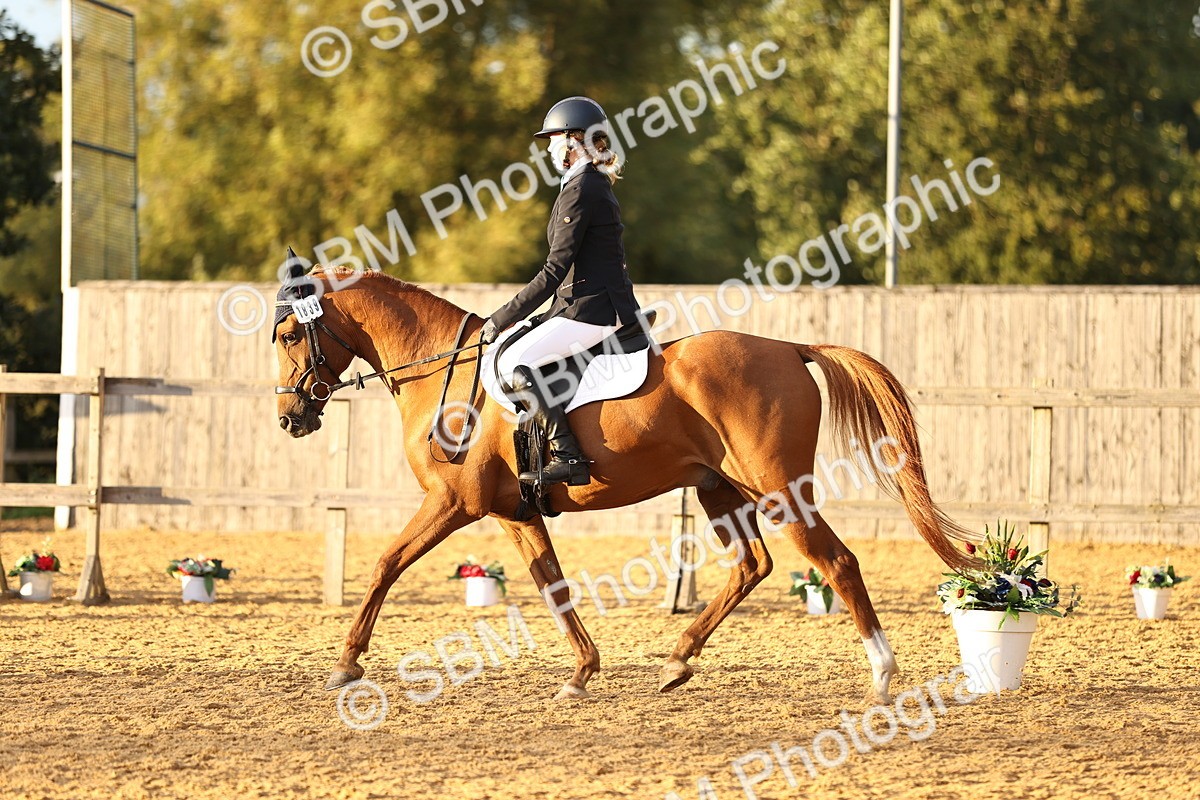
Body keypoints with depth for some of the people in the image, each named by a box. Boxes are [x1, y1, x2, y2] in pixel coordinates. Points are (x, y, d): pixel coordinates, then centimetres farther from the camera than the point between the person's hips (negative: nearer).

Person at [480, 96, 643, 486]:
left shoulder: (579, 191, -14)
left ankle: (568, 457, -25)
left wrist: (502, 319, -14)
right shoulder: (597, 185, 17)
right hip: (605, 304, 11)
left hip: (591, 310, -11)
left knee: (513, 362, -19)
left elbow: (555, 271, -17)